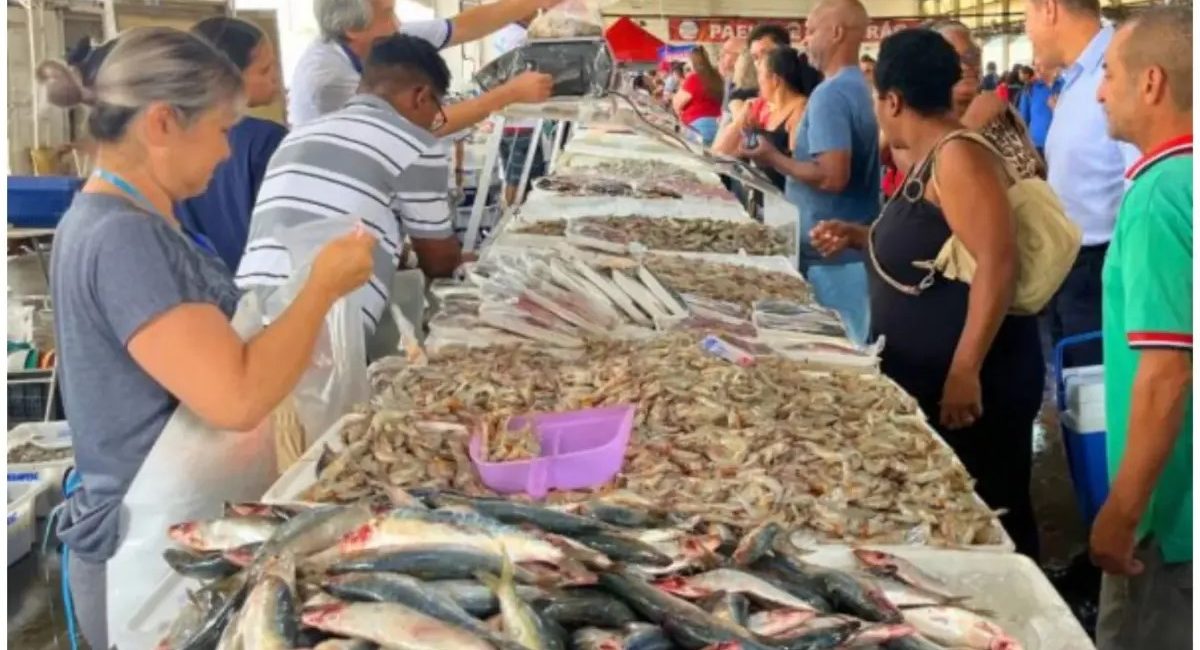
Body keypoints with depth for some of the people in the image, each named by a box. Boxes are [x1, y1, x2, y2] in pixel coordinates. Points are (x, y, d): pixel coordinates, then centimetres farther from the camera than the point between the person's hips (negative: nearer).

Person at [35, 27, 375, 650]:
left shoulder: (114, 221, 8)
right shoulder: (121, 237, -23)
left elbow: (204, 349, 14)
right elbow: (238, 399, -31)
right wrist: (325, 284, -18)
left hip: (161, 533, 9)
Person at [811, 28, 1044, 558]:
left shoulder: (958, 156, -18)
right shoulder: (930, 159, 13)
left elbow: (997, 262, -27)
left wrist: (966, 370, -30)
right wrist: (858, 237, 18)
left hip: (972, 381, -10)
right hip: (927, 375, 10)